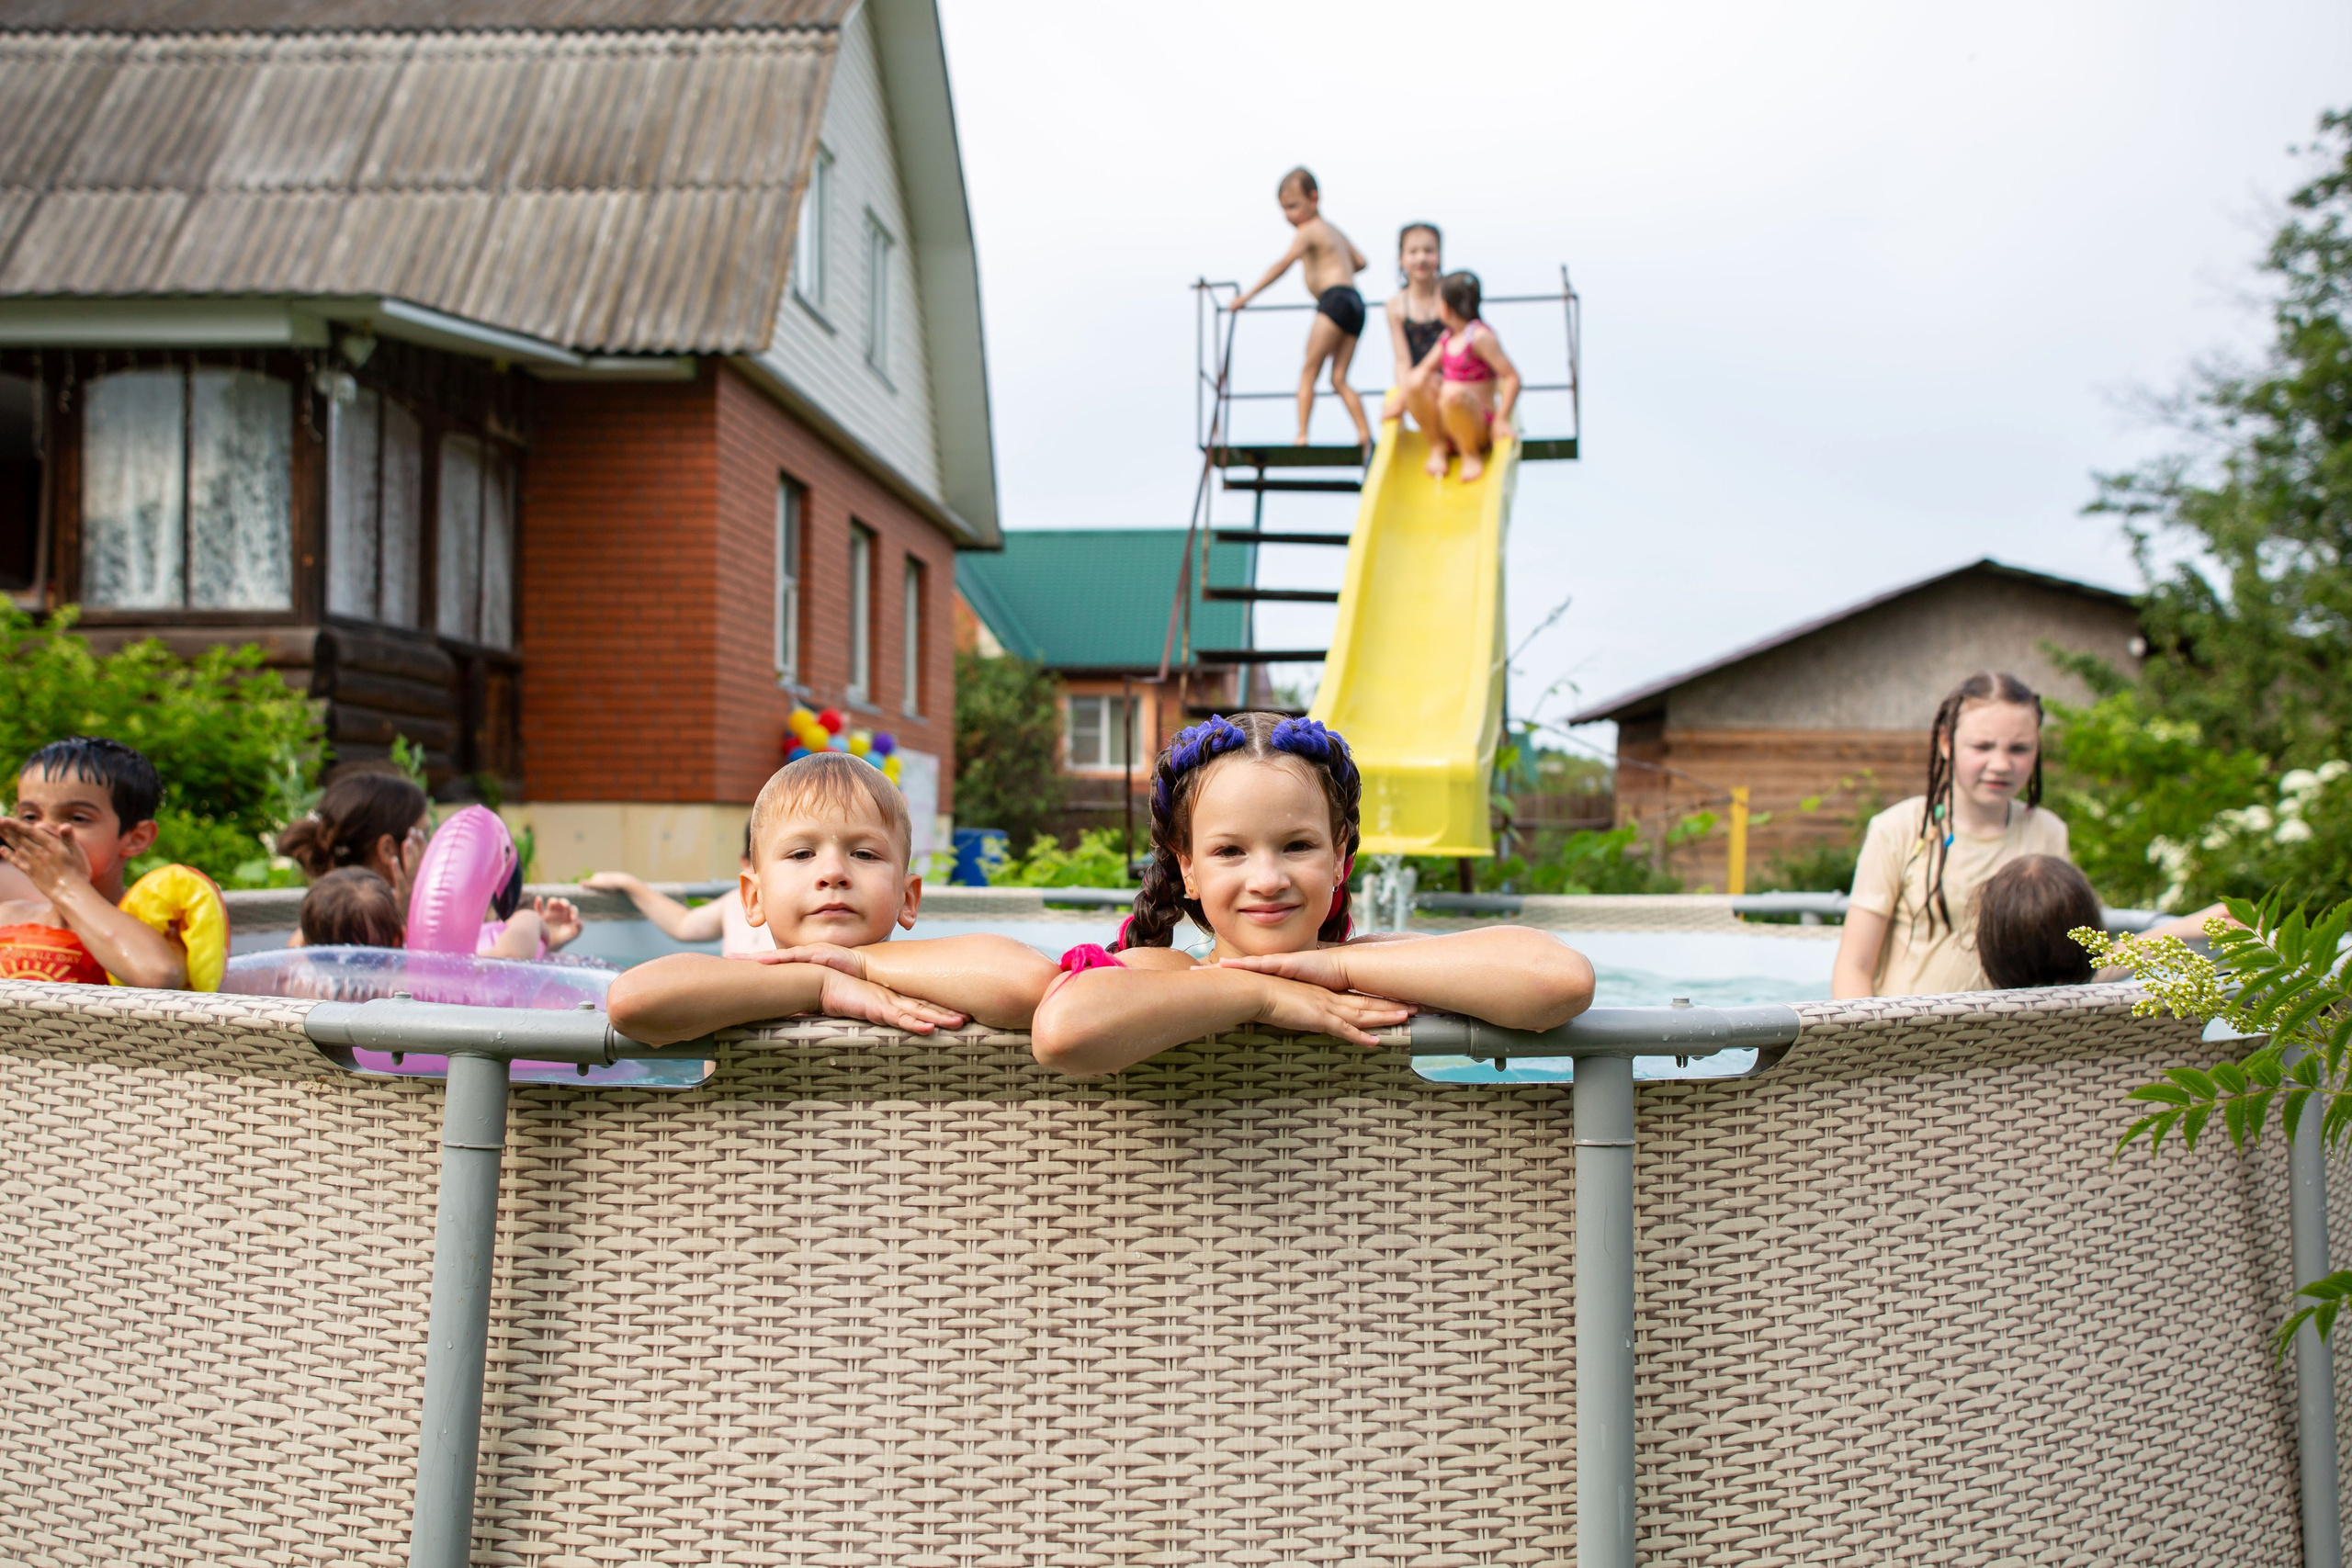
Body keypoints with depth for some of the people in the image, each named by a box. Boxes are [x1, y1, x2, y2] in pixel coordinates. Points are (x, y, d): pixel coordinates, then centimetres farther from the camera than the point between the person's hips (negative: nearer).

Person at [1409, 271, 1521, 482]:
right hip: (1446, 429, 7)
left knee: (1454, 395, -37)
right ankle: (1437, 447, 0)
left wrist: (1502, 420, -24)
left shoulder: (1480, 336, -13)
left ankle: (1472, 455, -12)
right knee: (1418, 385, -15)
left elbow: (1512, 377, -18)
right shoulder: (1448, 337, 11)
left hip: (1479, 428, -7)